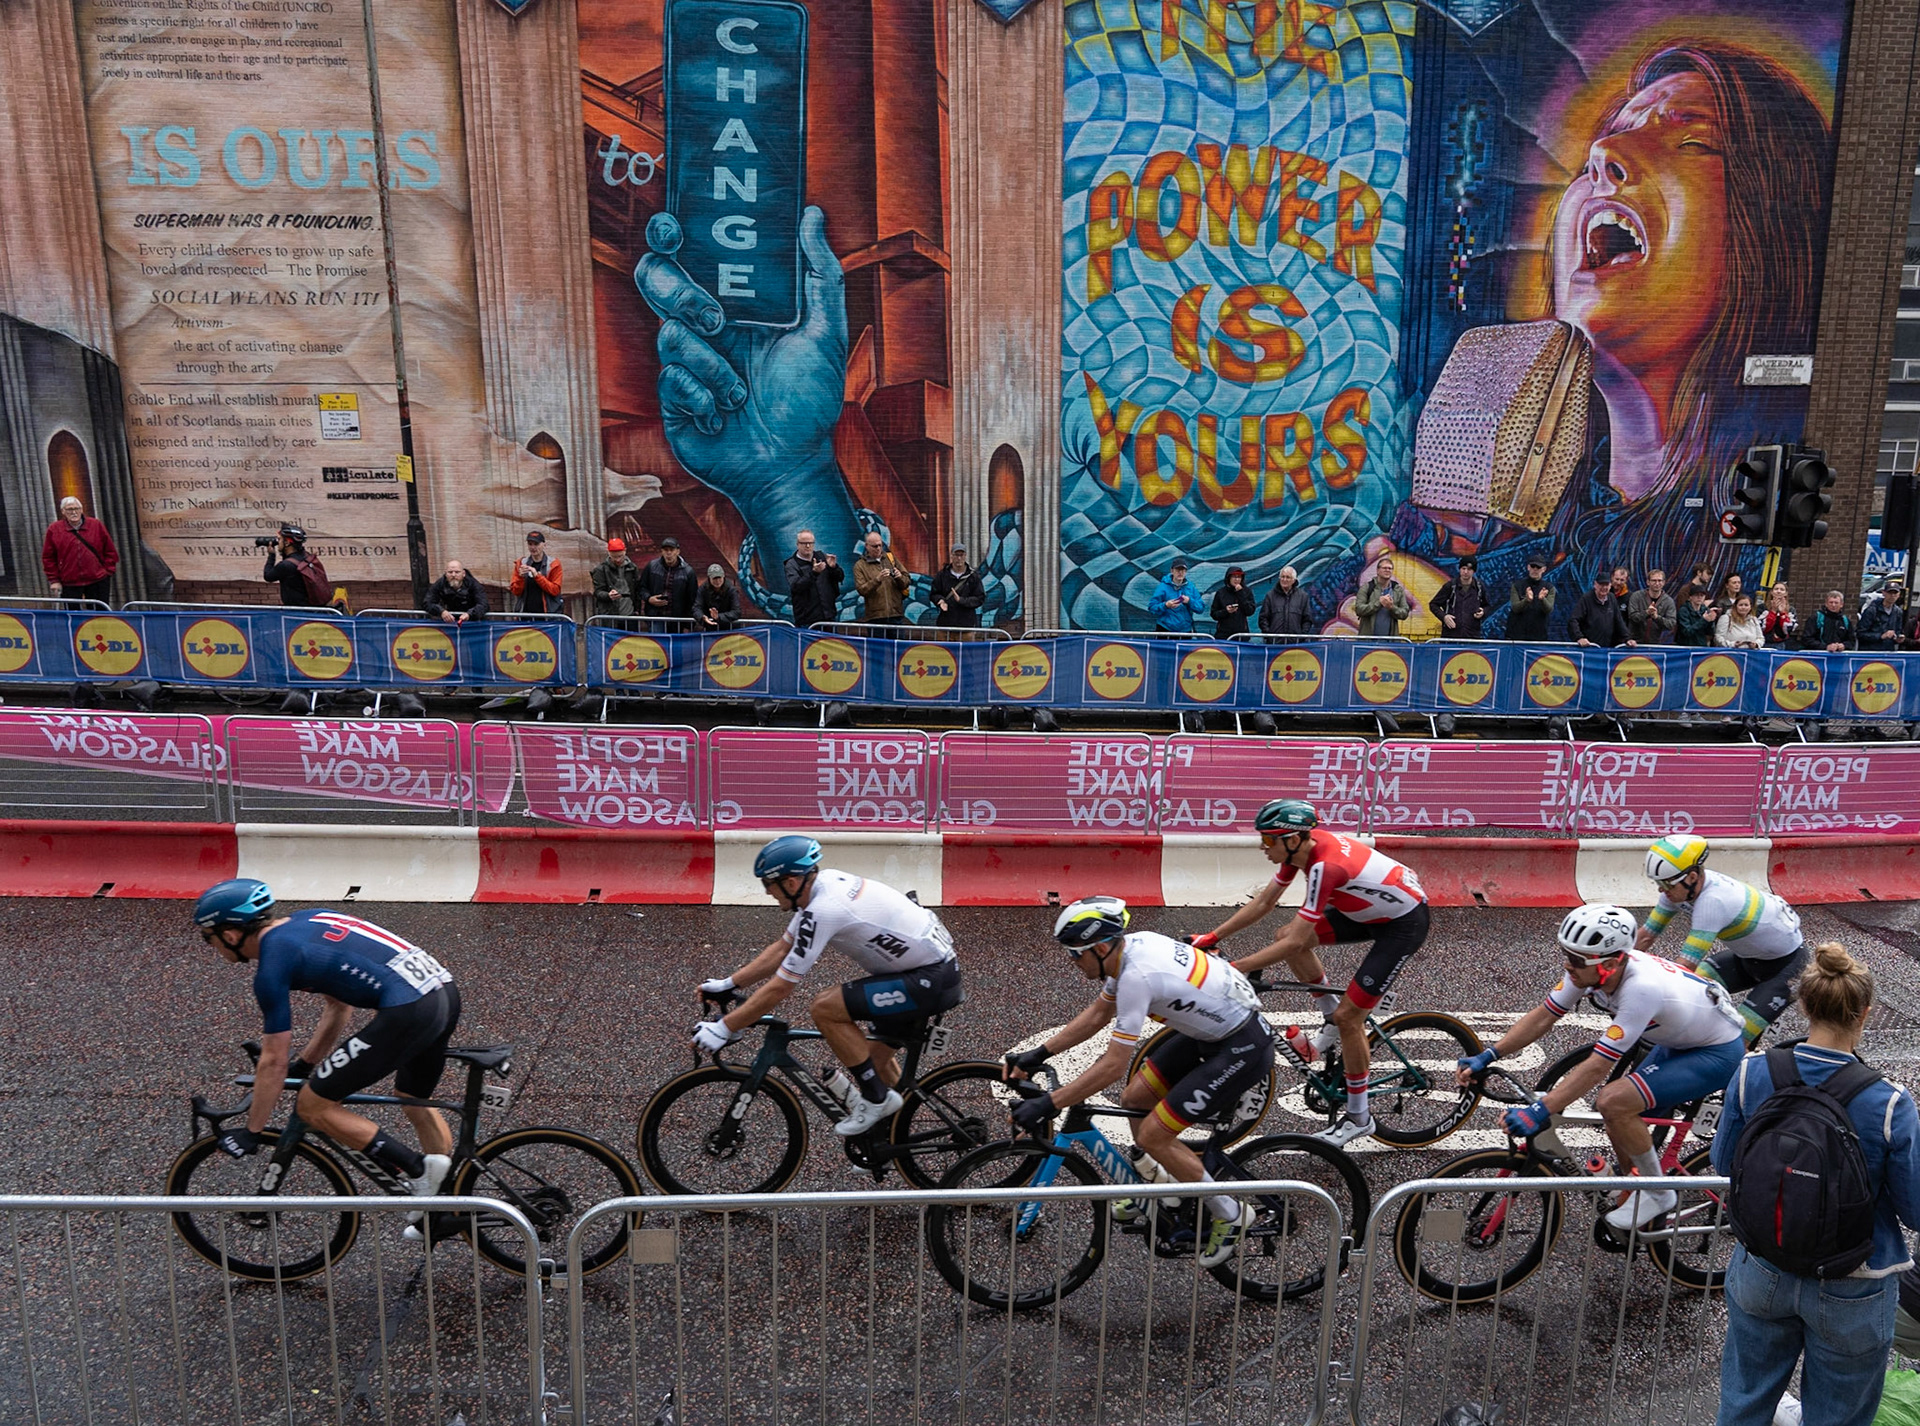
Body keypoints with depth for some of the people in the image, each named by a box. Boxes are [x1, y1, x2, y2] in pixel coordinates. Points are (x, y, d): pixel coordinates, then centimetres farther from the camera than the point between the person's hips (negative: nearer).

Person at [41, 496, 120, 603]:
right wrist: (54, 580, 0)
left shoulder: (96, 526, 4)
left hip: (97, 581, 0)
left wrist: (108, 571, 1)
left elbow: (110, 551, 9)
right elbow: (48, 558, 5)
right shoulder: (54, 530, 2)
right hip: (69, 584, 0)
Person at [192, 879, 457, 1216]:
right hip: (446, 991, 9)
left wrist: (252, 1132, 14)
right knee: (415, 1102, 29)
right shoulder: (307, 921, 22)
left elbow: (274, 1062, 3)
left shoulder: (273, 963, -1)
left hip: (407, 1011, -9)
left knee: (313, 1105, 5)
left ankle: (418, 1169, 2)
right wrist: (304, 1064, 38)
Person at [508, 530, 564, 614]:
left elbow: (555, 590, -6)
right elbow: (516, 592, 8)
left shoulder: (553, 564, 3)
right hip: (525, 613, 2)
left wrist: (537, 576, -15)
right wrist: (521, 577, -12)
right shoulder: (520, 564, 11)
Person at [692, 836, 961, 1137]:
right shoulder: (822, 884, 4)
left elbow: (780, 987, -20)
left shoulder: (823, 910, -23)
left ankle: (876, 1098, -2)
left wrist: (723, 1029, -13)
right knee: (876, 1055, 20)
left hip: (931, 980, -10)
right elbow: (782, 949, 15)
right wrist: (727, 984, 13)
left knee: (824, 1009, -15)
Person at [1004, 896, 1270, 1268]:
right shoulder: (1131, 945, -2)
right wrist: (1038, 1054, 8)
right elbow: (1097, 1013, 12)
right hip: (1208, 1030, 9)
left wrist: (1047, 1105, -25)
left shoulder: (1137, 975, -29)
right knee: (1134, 1099, 10)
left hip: (1243, 1049, -9)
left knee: (1152, 1135, -8)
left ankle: (1227, 1216, 10)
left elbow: (1113, 1065, -28)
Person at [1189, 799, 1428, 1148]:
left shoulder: (1325, 865, -34)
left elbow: (1296, 943, -32)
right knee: (1286, 934, 0)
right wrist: (1212, 937, -2)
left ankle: (1359, 1118, 9)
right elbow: (1264, 901, 1)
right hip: (1373, 908, 9)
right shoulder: (1302, 846, -9)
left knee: (1348, 1016, -9)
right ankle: (1334, 1020, 17)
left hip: (1406, 921, -9)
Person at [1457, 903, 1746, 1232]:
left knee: (1613, 1103, -23)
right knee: (1622, 1132, 5)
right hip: (1678, 1043, 8)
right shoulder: (1589, 967, -16)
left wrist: (1539, 1112, -38)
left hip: (1720, 1054, -8)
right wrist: (1486, 1056, -13)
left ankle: (1658, 1194, -2)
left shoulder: (1642, 988, -38)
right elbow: (1543, 1017, -6)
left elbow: (1598, 1066, -36)